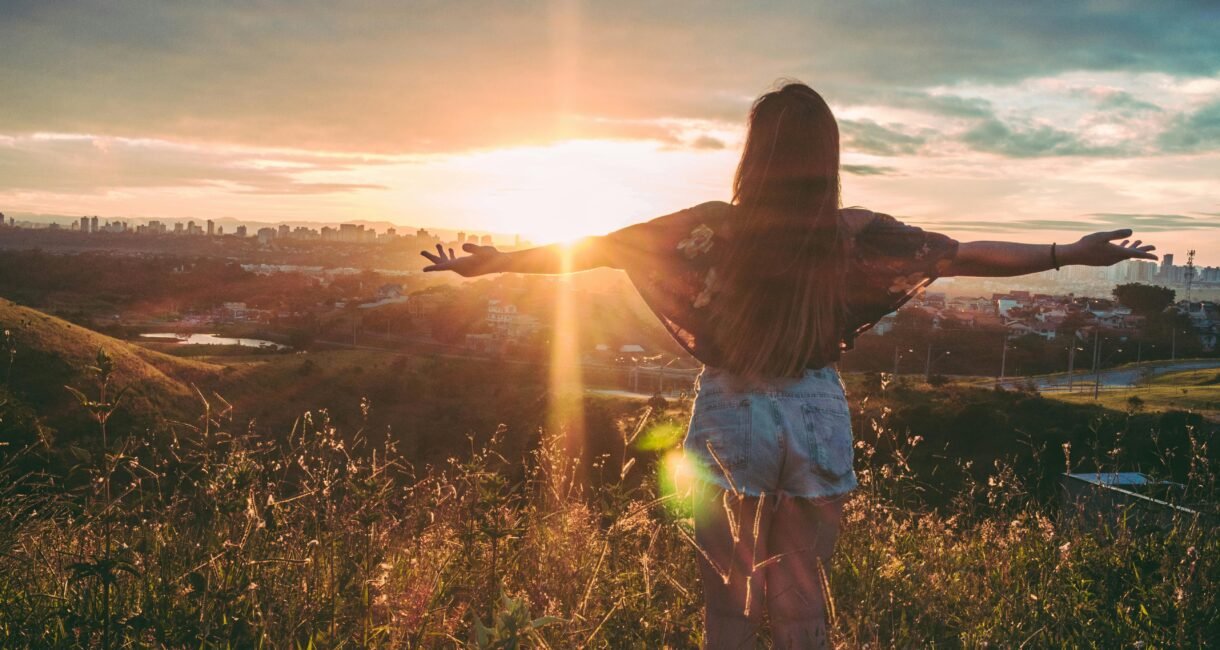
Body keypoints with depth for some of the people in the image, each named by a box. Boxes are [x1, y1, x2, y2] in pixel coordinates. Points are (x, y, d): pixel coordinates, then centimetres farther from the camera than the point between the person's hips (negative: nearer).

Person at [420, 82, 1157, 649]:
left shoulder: (715, 227, -12)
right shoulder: (854, 234, -8)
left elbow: (595, 247, -6)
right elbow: (967, 253, 1)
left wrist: (490, 261, 4)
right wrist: (1072, 253, 13)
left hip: (733, 420, -1)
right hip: (816, 423, 1)